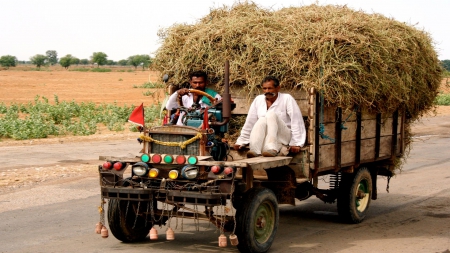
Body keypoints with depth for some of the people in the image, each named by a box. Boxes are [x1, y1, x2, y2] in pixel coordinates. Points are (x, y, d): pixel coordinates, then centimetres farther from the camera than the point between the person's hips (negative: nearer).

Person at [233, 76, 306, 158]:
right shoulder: (258, 100, 7)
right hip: (264, 138, 3)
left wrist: (296, 144, -18)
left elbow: (297, 121, -11)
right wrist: (241, 142, 9)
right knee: (262, 120, -28)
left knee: (271, 114, -27)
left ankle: (272, 149, -47)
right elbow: (249, 122, 11)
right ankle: (255, 151, -50)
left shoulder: (287, 99, -4)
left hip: (284, 137, -3)